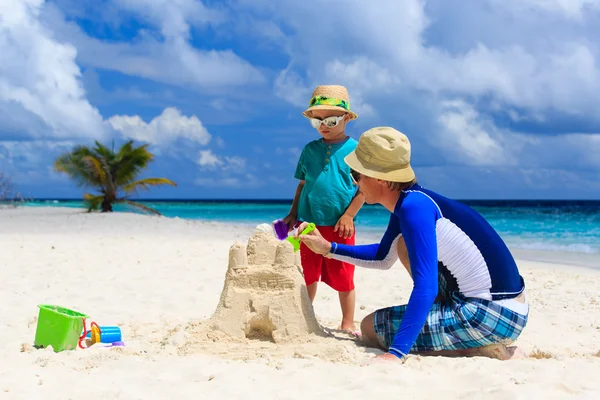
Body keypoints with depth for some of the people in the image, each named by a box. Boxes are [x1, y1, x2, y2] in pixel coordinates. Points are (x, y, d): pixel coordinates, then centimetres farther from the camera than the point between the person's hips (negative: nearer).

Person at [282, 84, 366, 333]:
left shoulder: (354, 149, -4)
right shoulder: (310, 149, 8)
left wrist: (348, 215, -11)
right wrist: (293, 214, 9)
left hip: (339, 225, -3)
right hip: (309, 223, 4)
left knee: (342, 278, 5)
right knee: (308, 275, 12)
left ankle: (347, 323, 19)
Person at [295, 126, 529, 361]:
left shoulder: (414, 207, -18)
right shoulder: (405, 203, 11)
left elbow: (426, 287, -27)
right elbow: (382, 259, 30)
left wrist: (396, 353, -30)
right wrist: (328, 248, 24)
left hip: (494, 317, -10)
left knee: (370, 328, -2)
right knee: (407, 246, 22)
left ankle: (487, 351, -6)